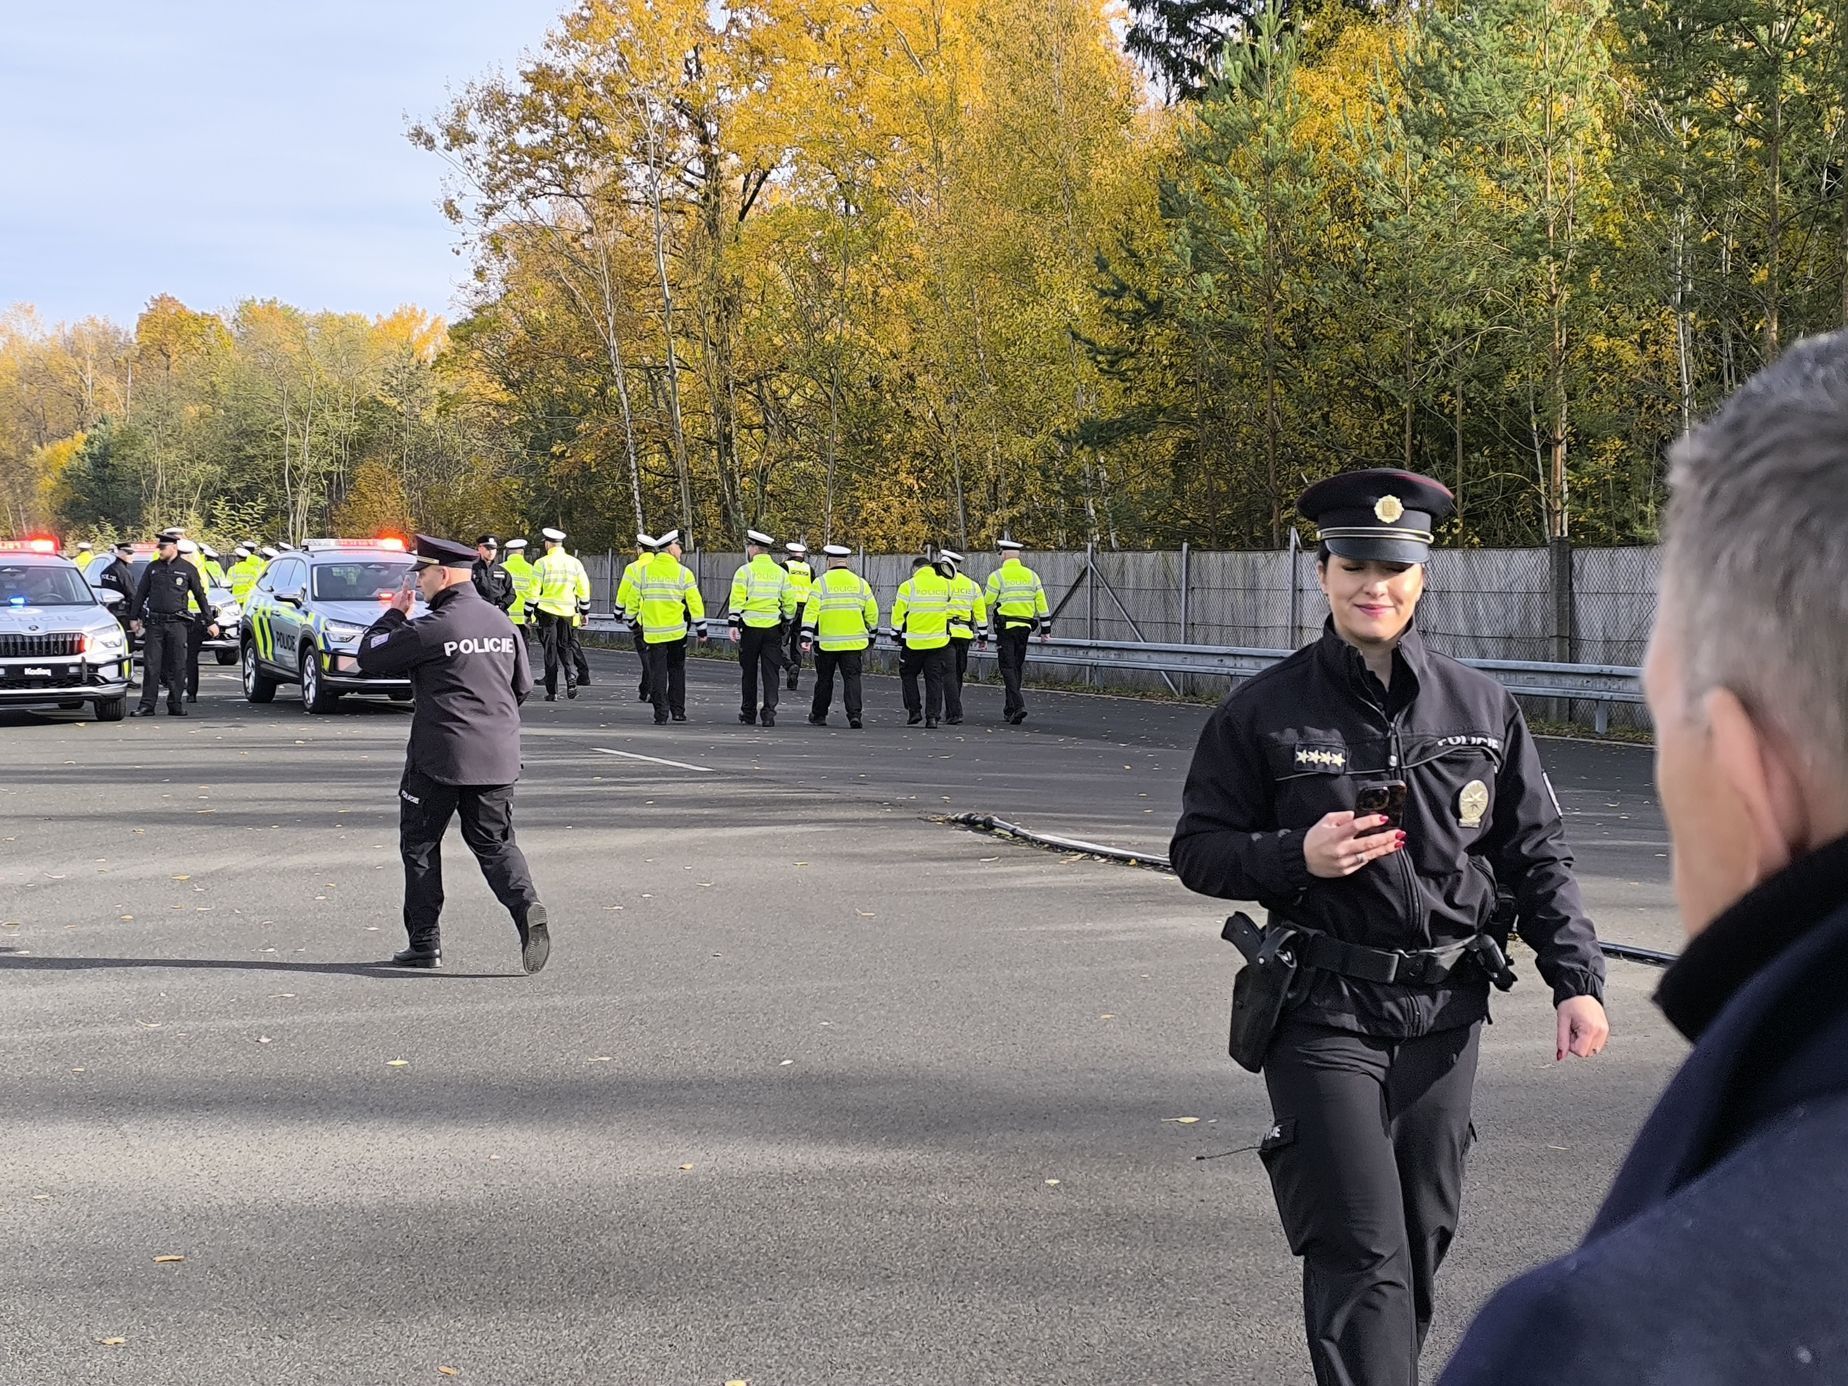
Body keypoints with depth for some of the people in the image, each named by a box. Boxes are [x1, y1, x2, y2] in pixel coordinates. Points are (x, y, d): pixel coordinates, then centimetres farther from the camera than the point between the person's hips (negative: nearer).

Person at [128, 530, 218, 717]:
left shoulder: (188, 569, 4)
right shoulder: (152, 568, 11)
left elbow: (200, 596, 9)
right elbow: (140, 594, 16)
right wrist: (134, 618, 11)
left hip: (177, 623, -2)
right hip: (154, 623, 2)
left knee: (177, 666, 0)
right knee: (151, 665, -2)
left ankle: (175, 704, 8)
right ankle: (147, 705, -1)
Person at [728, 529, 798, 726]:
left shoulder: (745, 571, -5)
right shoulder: (781, 572, 7)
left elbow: (737, 600, -10)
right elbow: (790, 602, 9)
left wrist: (734, 625, -9)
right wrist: (787, 622, 22)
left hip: (750, 628, -2)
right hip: (773, 629, 2)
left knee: (749, 672, 8)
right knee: (771, 672, 2)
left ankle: (748, 713, 14)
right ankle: (769, 712, -8)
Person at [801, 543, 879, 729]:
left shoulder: (821, 582, -4)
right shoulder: (860, 583, 5)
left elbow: (811, 611, -10)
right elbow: (872, 612, 9)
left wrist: (806, 636, -10)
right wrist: (871, 635, 22)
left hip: (826, 642, -1)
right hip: (854, 642, 1)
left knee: (824, 680, 11)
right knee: (852, 678, 1)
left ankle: (819, 715, 21)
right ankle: (854, 714, -14)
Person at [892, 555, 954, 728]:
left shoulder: (908, 585, -7)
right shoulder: (944, 584, 4)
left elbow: (899, 611, -4)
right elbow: (948, 604, 21)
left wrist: (896, 633, 9)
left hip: (914, 641, -3)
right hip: (939, 641, 3)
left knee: (908, 674, 16)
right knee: (935, 679, 5)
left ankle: (914, 711, 8)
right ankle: (932, 717, -2)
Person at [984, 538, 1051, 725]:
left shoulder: (997, 576, -7)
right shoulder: (1031, 575, 7)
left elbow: (987, 603, -5)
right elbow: (1041, 604, 7)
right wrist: (1046, 629, 12)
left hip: (1005, 627, -5)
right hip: (1025, 627, 5)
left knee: (1008, 667, -4)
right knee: (1017, 667, 15)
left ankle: (1018, 705, -20)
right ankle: (1010, 708, 24)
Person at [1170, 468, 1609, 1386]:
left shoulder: (1482, 707, 5)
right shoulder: (1263, 713, -3)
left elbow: (1536, 855, 9)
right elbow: (1198, 851, 1)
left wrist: (1577, 980, 1)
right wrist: (1297, 856, -17)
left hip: (1445, 1010, 4)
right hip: (1323, 1011, -3)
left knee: (1423, 1236, 13)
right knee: (1360, 1250, -9)